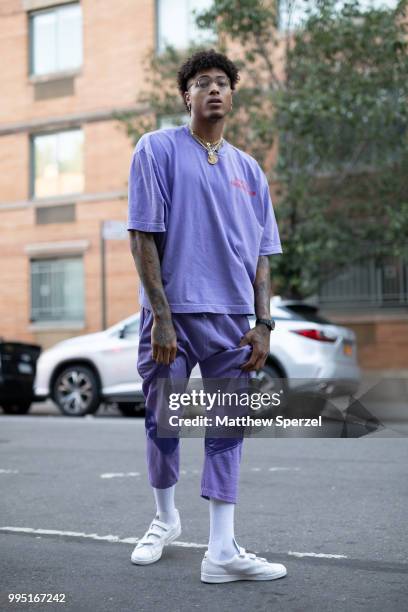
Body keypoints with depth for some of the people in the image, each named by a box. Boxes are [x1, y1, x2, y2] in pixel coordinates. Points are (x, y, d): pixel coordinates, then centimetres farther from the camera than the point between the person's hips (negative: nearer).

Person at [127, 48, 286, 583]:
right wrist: (160, 314, -12)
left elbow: (261, 254, 13)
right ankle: (165, 519, 31)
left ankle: (222, 550, 3)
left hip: (231, 318, 3)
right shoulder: (158, 149, 0)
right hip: (172, 313, -3)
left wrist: (263, 324, 4)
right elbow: (143, 236, -6)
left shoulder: (249, 169, 13)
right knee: (163, 420, 7)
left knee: (228, 427, 0)